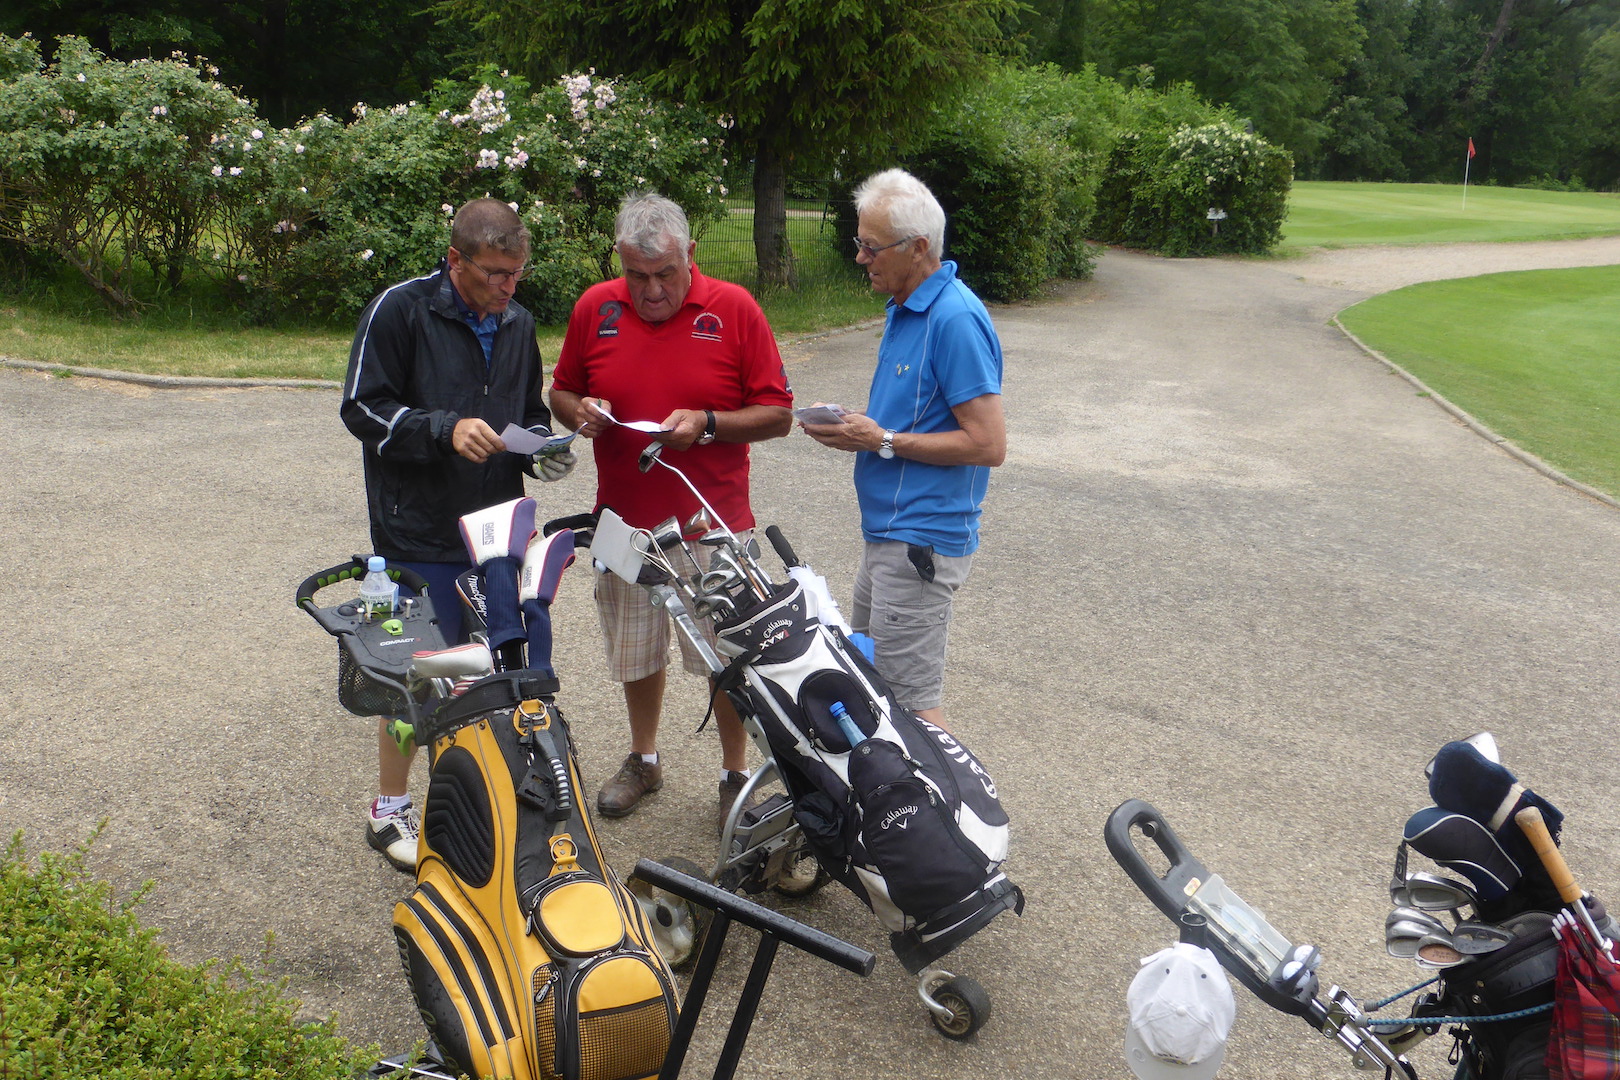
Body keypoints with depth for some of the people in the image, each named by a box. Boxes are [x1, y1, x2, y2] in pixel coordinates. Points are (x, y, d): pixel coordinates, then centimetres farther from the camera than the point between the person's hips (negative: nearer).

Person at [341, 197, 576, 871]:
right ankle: (388, 809, 19)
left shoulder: (517, 324, 10)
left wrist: (540, 449, -1)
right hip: (418, 533, -5)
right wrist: (445, 429, -24)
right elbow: (362, 409, -10)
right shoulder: (399, 310, -8)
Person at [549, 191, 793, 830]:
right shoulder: (595, 308, 2)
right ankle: (644, 759, 39)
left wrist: (706, 424, -21)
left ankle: (736, 774, 25)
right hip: (626, 524, 3)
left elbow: (777, 414, -6)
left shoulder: (734, 309, -7)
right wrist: (580, 412, -10)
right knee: (636, 652, 18)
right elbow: (560, 392, 12)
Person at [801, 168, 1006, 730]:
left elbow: (988, 443, -22)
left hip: (920, 541, -10)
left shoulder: (956, 320, -19)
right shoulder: (904, 308, 13)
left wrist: (883, 441, -17)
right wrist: (856, 425, 4)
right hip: (888, 531, 10)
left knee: (911, 703, -5)